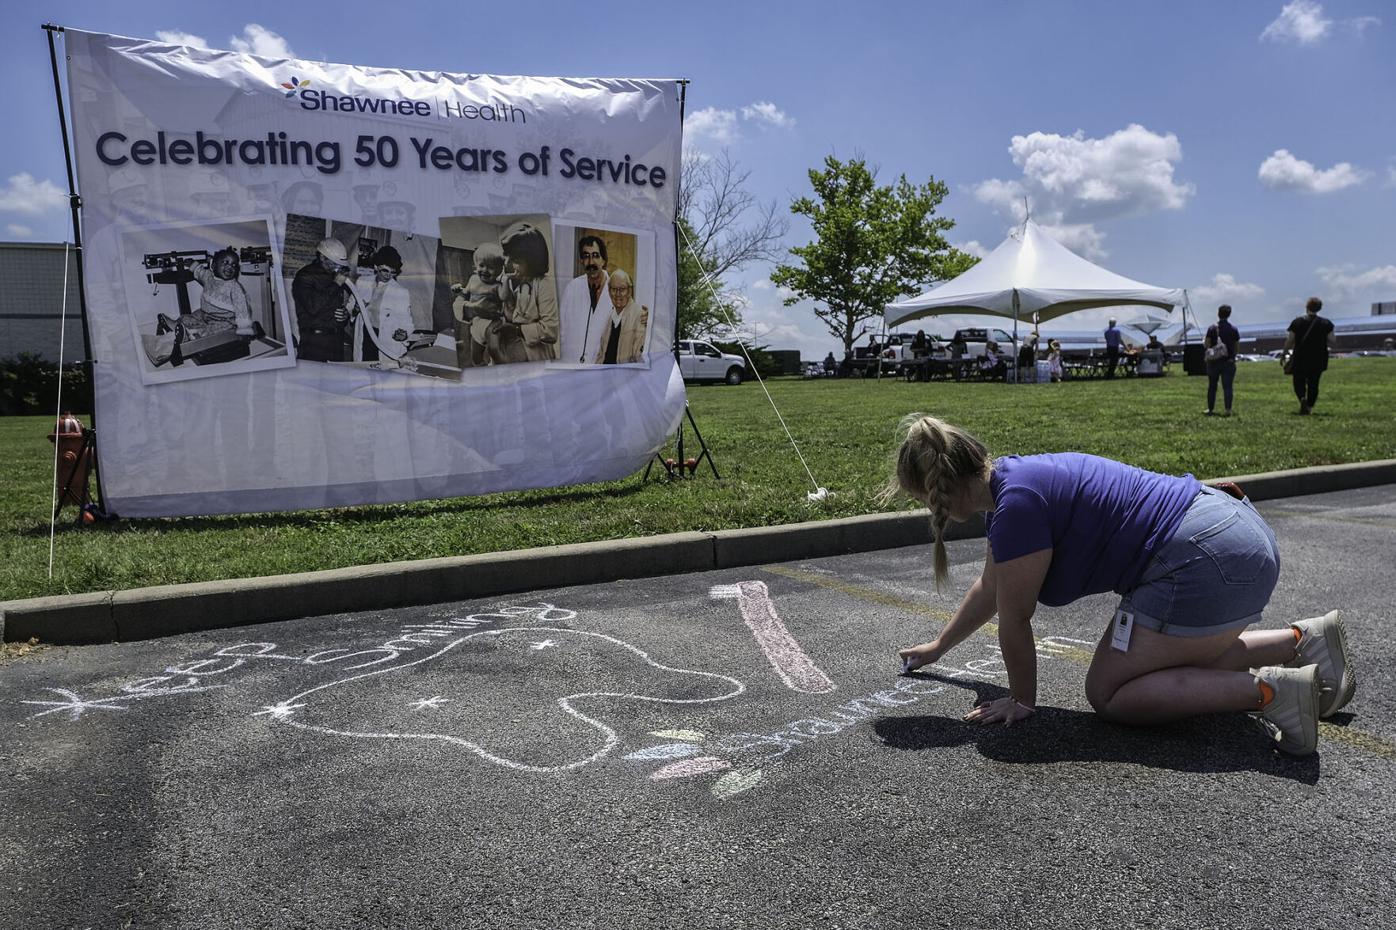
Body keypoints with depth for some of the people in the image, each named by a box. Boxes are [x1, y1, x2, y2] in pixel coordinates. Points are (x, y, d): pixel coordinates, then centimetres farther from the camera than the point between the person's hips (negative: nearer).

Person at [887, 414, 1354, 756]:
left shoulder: (1018, 503, -19)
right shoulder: (1008, 482, 13)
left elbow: (1014, 618, -9)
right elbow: (988, 588, 27)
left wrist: (1022, 700, 6)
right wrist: (937, 647, 36)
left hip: (1207, 562, -11)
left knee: (1107, 694, -2)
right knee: (1180, 661, 27)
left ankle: (1268, 691, -10)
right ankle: (1303, 639, 19)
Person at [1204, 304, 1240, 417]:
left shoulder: (1212, 328, -6)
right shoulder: (1234, 329, -2)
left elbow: (1207, 344, -8)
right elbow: (1237, 345, 2)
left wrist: (1204, 340, 13)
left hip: (1213, 361, 0)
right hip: (1229, 362, 0)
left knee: (1212, 386, 11)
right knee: (1227, 386, 0)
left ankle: (1210, 409, 16)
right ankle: (1228, 409, -6)